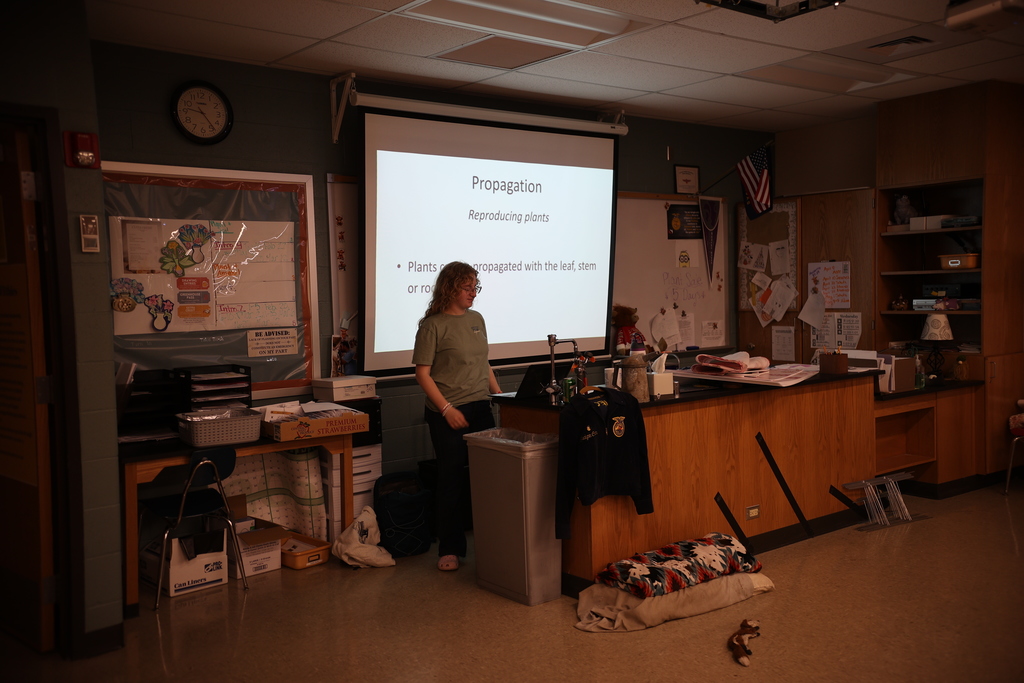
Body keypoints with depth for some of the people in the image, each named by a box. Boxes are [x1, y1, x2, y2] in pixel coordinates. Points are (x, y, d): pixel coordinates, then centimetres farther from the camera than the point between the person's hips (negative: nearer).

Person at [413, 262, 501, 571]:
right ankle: (450, 549, 14)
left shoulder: (476, 319, 11)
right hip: (449, 415, -5)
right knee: (452, 481, 2)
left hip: (481, 409, 6)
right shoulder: (433, 325, -8)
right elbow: (423, 374, -10)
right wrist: (447, 409, -16)